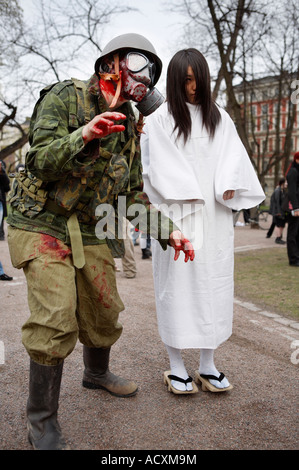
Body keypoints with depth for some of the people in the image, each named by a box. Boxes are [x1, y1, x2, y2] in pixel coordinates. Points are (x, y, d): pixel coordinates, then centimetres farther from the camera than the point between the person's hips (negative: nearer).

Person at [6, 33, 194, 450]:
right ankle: (42, 421, 6)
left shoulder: (129, 127, 10)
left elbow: (133, 194, 11)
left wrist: (167, 231, 2)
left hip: (91, 233, 6)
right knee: (56, 322, -14)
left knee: (103, 314, 13)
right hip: (43, 226, -6)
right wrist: (84, 136, -34)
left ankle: (97, 373, 44)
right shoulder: (64, 97, -6)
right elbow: (43, 160, -17)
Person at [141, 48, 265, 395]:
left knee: (214, 286, 5)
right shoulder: (159, 120, 3)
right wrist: (189, 196, -13)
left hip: (215, 218, 4)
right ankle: (176, 366, 11)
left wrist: (227, 188, -13)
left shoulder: (219, 117, 15)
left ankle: (207, 366, 16)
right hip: (177, 217, -4)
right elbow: (157, 167, -6)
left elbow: (234, 155, 5)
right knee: (178, 285, -2)